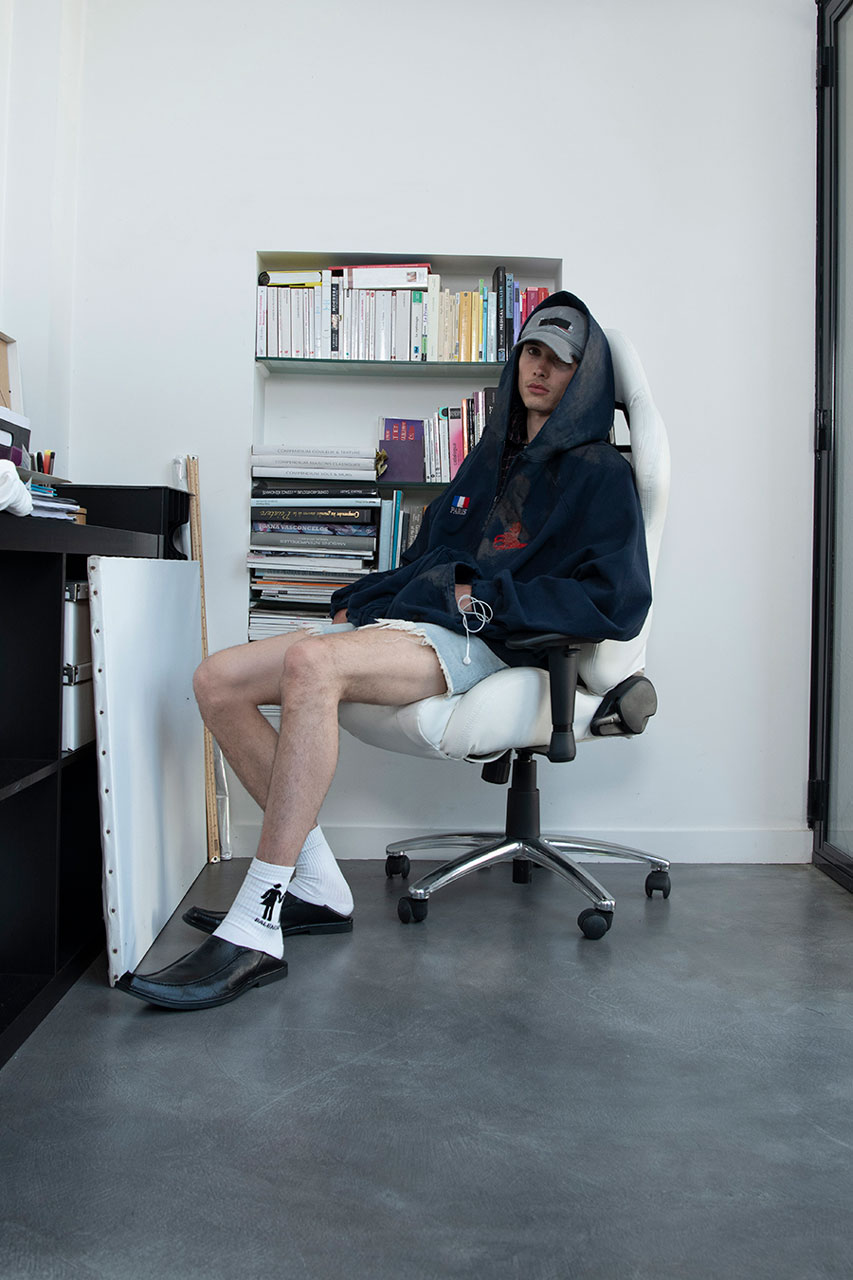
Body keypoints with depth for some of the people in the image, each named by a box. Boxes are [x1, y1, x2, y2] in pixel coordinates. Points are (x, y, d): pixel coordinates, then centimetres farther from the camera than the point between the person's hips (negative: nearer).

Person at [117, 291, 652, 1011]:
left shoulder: (599, 473, 5)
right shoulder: (491, 460, 28)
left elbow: (618, 605, -9)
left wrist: (487, 597, -11)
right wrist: (361, 599, 12)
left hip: (476, 643, -8)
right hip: (399, 619, 9)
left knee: (311, 664, -37)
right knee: (218, 681, -8)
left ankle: (253, 934, -35)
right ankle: (318, 886, -6)